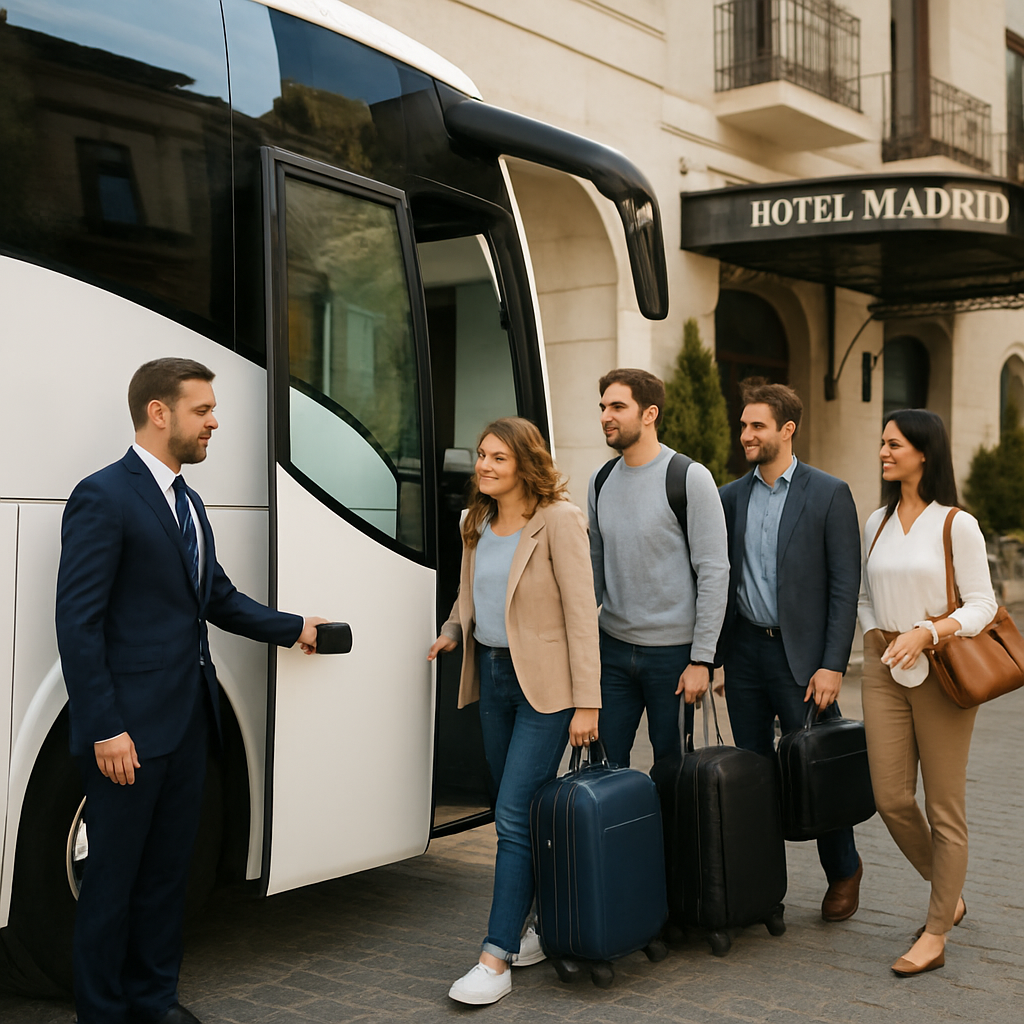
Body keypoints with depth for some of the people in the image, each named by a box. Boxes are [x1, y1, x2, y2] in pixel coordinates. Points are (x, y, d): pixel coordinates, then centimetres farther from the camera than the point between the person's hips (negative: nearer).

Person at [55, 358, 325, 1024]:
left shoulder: (187, 502, 15)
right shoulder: (103, 498, -13)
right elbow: (78, 624, -16)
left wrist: (293, 629, 20)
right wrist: (106, 730, -19)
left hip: (187, 723, 8)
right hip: (131, 728, -8)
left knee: (168, 870, 17)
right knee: (113, 877, 5)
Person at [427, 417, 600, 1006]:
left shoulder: (559, 520, -12)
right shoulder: (478, 524, 10)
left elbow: (581, 612, -15)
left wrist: (587, 702, -17)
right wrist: (453, 631, 5)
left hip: (545, 685, -7)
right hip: (493, 676, 8)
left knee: (515, 815, -8)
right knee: (517, 811, 13)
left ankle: (496, 960, -2)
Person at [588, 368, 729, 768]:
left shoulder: (690, 479, -10)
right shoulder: (601, 481, 7)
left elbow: (714, 572, -11)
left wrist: (701, 659, -14)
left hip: (673, 651, -5)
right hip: (612, 647, 5)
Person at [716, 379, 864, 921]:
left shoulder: (829, 494, -5)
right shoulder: (731, 496, 9)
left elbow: (845, 586, -7)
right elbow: (721, 578, 12)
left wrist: (832, 666, -13)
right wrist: (715, 656, 6)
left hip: (800, 655, -4)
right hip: (745, 651, 4)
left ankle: (843, 870, 26)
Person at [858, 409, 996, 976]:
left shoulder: (957, 525, -6)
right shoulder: (876, 524, 11)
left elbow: (982, 604, -9)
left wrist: (925, 633, -20)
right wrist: (876, 638, 7)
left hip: (941, 669, -5)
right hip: (883, 671, 5)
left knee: (944, 806, 2)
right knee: (891, 798, 3)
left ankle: (935, 935, 13)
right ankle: (948, 894, 28)